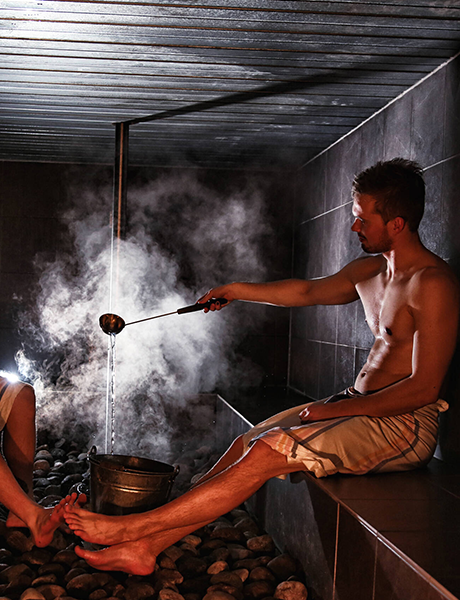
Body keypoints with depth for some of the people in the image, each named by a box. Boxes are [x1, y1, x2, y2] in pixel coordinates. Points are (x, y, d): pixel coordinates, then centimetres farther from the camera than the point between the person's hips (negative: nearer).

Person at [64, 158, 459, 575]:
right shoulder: (369, 270, 11)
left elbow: (424, 388, -20)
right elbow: (308, 292, 27)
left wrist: (334, 410, -17)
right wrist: (238, 290, 28)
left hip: (404, 423, -8)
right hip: (358, 405, 8)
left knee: (266, 454, -21)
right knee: (247, 444, -5)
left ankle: (134, 526, -15)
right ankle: (145, 547, -5)